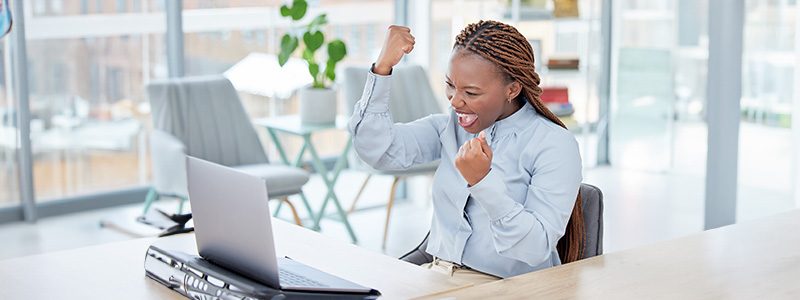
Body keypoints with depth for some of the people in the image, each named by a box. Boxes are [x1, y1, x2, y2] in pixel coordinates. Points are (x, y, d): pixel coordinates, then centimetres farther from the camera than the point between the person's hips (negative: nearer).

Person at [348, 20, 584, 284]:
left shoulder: (555, 145, -10)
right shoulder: (452, 125, 7)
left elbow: (538, 249, -18)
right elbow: (376, 150, -3)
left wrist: (483, 181, -29)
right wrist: (383, 66, -10)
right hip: (437, 273, 5)